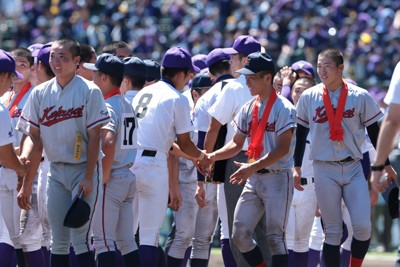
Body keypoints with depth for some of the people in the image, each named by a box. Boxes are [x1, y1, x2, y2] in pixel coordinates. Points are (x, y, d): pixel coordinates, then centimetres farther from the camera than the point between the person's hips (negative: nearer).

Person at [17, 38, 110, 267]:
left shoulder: (89, 91, -8)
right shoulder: (41, 93, 5)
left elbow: (94, 137, -10)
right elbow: (34, 133, 7)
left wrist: (88, 177, -15)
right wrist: (24, 156, -15)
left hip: (83, 170, -5)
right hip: (56, 171, 5)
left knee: (80, 238, -11)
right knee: (58, 239, 8)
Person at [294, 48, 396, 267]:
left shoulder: (360, 97, -2)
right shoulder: (309, 97, 1)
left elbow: (374, 132, 6)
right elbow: (300, 133, 10)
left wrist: (385, 164, 8)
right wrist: (297, 167, 11)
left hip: (353, 168, 0)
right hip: (324, 170, 0)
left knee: (363, 226, -9)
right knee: (332, 231, 0)